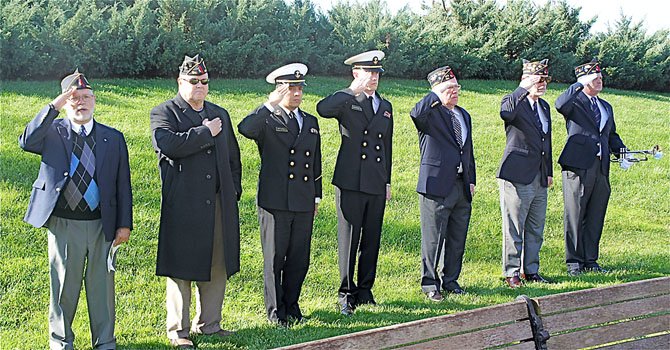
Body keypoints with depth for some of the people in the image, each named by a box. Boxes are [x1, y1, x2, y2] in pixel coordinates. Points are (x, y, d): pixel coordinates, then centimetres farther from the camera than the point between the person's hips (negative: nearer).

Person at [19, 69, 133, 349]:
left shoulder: (113, 138, 8)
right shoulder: (53, 132, 3)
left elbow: (123, 184, 8)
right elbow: (27, 142, -18)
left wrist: (124, 224, 1)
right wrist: (54, 106, -21)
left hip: (101, 224, 1)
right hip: (63, 224, -1)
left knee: (102, 284, 8)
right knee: (64, 284, 8)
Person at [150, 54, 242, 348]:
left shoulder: (220, 114, 18)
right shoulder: (163, 113, -1)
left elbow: (233, 156, 24)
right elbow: (168, 145, -22)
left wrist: (234, 190, 13)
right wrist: (206, 132, -13)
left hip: (219, 205, 6)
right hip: (183, 207, -6)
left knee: (217, 267, 10)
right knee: (181, 268, 1)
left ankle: (208, 324, 23)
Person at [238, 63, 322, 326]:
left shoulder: (311, 122, 16)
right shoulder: (267, 121, -3)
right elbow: (244, 129, -27)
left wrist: (316, 196, 19)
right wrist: (270, 105, -27)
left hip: (304, 204, 5)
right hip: (275, 203, -5)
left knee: (299, 259, 9)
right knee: (274, 260, 3)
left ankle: (291, 306, 23)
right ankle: (276, 312, 13)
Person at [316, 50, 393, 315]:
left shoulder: (386, 106, 17)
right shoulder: (346, 102, -1)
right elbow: (323, 109, -25)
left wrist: (388, 181, 18)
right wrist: (353, 91, -22)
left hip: (377, 184, 5)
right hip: (350, 182, -5)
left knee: (372, 240, 9)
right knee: (349, 240, -3)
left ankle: (365, 291, 19)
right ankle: (346, 294, 4)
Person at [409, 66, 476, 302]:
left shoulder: (464, 115, 18)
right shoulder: (430, 114, -5)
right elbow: (416, 114, -32)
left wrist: (471, 180, 16)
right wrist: (436, 95, -21)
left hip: (462, 187, 7)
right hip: (437, 185, -7)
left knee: (457, 239, 12)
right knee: (433, 238, -1)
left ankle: (451, 280, 24)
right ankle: (430, 284, 9)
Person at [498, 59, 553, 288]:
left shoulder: (544, 106, 16)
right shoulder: (514, 102, -7)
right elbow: (505, 113, -33)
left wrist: (549, 172, 19)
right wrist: (524, 89, -34)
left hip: (539, 179, 7)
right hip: (517, 176, -7)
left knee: (536, 230, 13)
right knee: (514, 229, -1)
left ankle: (531, 271, 22)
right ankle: (511, 272, 7)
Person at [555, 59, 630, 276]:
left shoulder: (606, 107, 22)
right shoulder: (575, 101, 1)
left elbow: (612, 135, 28)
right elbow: (560, 105, -22)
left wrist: (622, 153, 10)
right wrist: (581, 84, -18)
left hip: (601, 168, 6)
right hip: (578, 166, -6)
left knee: (595, 216, 10)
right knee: (575, 215, -1)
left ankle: (590, 260, 18)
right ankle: (574, 262, 5)